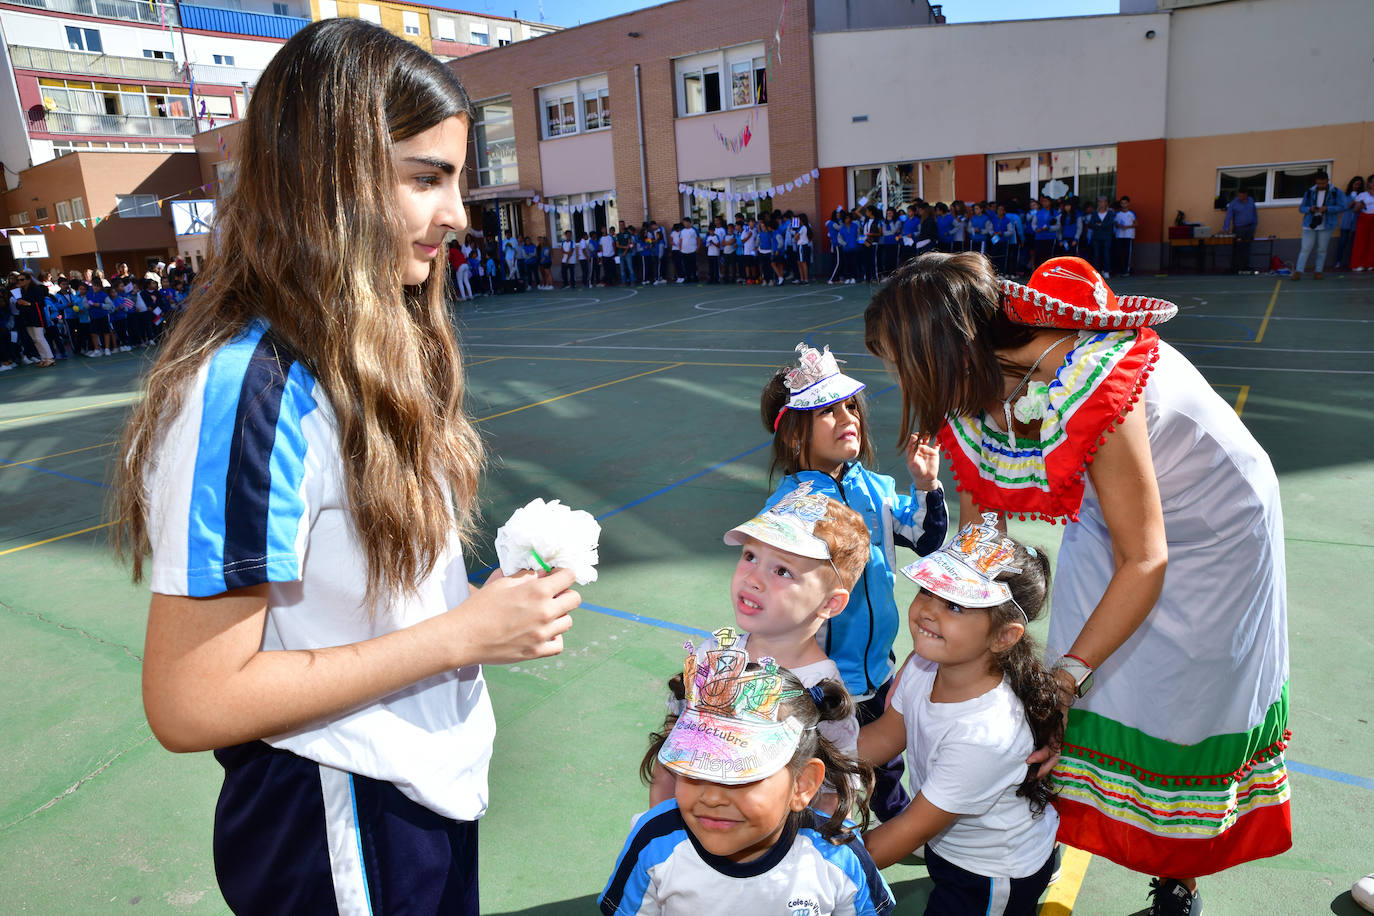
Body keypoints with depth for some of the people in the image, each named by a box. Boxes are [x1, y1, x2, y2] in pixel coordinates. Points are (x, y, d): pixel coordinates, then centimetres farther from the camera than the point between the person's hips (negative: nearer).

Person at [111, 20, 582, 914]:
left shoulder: (377, 351, 1)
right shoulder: (254, 387, -26)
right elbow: (190, 702, -25)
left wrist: (496, 601, -6)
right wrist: (462, 633, -24)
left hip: (430, 776, 8)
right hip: (342, 824, -8)